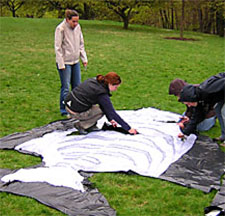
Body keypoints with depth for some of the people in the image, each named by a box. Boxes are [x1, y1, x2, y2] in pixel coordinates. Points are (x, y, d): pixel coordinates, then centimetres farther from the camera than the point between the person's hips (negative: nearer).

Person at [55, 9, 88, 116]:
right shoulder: (60, 29, -14)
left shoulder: (78, 27, 3)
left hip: (75, 61, 6)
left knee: (77, 86, 11)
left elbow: (81, 44, 14)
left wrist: (84, 58, 10)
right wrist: (61, 64, -14)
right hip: (65, 62, -6)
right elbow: (58, 48, -12)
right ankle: (64, 110, 12)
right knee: (65, 87, -1)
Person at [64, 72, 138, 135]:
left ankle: (91, 126, 17)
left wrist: (110, 119, 20)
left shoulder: (95, 81, 5)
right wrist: (128, 128, -11)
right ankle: (81, 125, 2)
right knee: (102, 110, 0)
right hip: (75, 112, -8)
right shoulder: (102, 94, -19)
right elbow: (112, 113, -16)